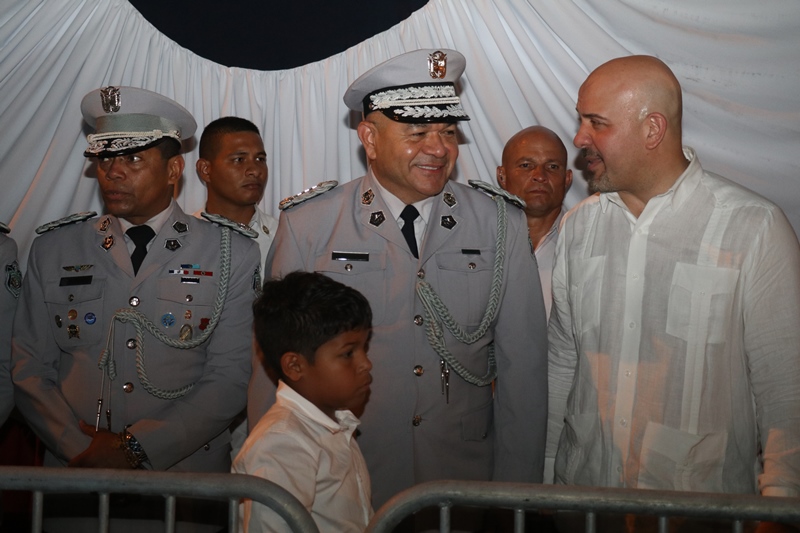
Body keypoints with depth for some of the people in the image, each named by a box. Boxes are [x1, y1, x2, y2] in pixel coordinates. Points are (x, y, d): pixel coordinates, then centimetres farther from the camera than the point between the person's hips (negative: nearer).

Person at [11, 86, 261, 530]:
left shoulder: (232, 254, 0)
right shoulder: (54, 248, 7)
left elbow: (230, 378, -6)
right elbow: (29, 369, 4)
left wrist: (139, 448, -13)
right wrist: (79, 448, -10)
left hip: (186, 480, -1)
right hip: (72, 480, 2)